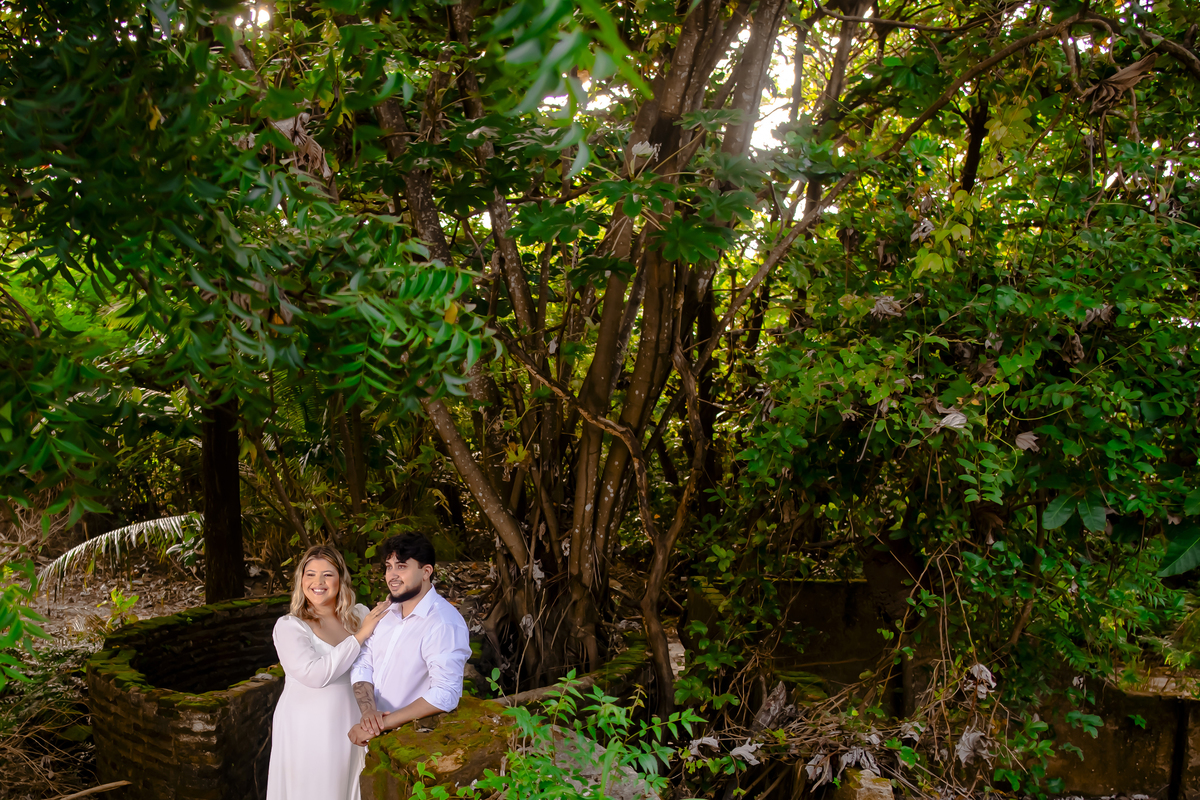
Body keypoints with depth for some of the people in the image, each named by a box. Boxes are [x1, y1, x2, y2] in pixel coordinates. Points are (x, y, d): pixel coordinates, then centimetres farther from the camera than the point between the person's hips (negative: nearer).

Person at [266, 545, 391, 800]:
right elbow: (314, 674, -23)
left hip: (349, 728, 3)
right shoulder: (289, 626, -9)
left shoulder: (360, 615, 2)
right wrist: (359, 635, -21)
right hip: (306, 732, -3)